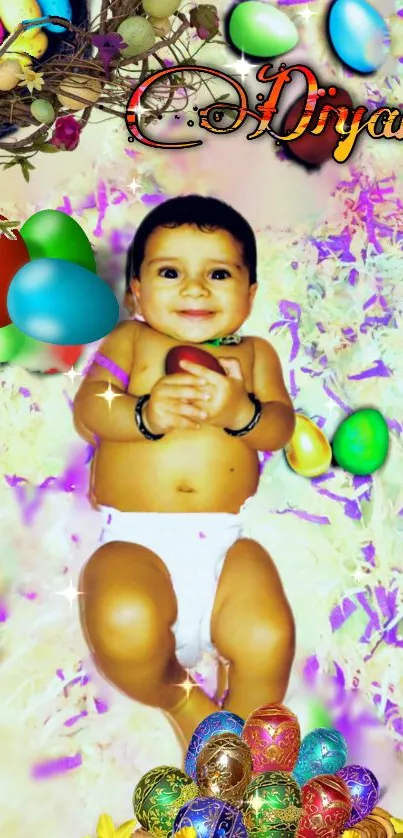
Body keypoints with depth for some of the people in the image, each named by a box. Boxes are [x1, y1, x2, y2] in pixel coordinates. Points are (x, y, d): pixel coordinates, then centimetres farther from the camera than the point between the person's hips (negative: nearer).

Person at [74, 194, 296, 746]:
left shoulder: (254, 352, 17)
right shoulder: (130, 340, 13)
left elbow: (280, 427, 4)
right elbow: (87, 409, -1)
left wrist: (239, 411, -19)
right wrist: (146, 413, -22)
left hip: (226, 540, 2)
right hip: (135, 539, -1)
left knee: (268, 639, -21)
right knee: (125, 626, -30)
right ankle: (179, 698, 8)